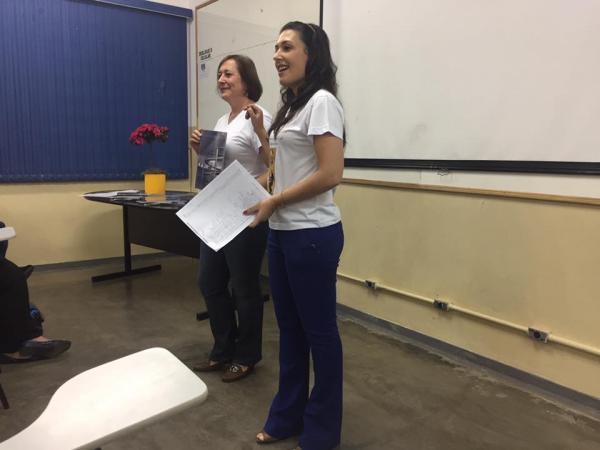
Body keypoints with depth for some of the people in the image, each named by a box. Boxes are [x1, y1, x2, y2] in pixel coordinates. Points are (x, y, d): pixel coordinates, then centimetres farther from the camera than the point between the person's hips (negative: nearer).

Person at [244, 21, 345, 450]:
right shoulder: (294, 105, 16)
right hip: (283, 232, 9)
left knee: (319, 330, 5)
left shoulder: (322, 102, -12)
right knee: (290, 327, 17)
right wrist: (262, 131, 11)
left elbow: (331, 174, -21)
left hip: (312, 234, -9)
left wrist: (274, 201, -14)